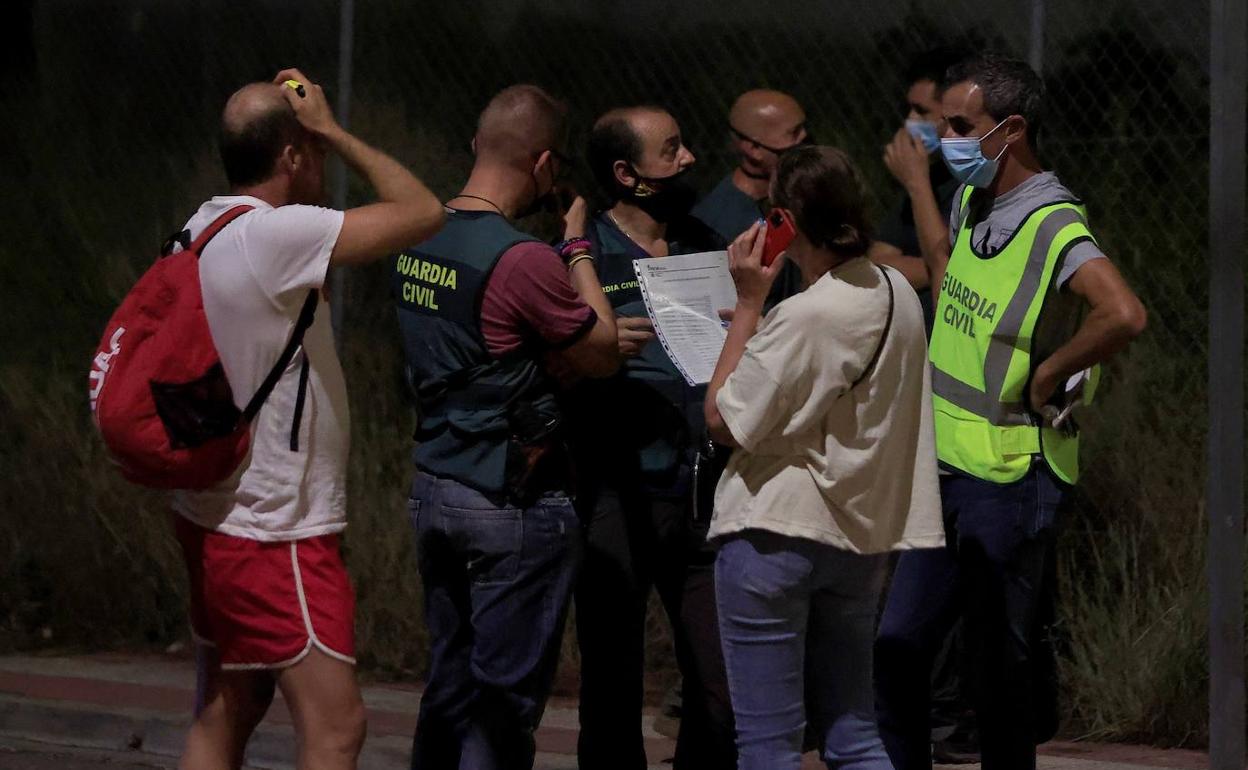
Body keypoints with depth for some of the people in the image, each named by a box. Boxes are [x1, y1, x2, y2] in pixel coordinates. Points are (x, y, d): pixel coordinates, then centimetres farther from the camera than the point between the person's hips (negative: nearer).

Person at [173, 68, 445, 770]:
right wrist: (335, 132, -10)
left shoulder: (202, 230, 7)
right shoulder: (277, 235, -21)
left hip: (213, 518, 10)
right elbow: (423, 212, -19)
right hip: (274, 534, -10)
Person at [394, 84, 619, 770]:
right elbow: (602, 357, -7)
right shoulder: (523, 260, -20)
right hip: (515, 504, -8)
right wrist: (580, 253, 2)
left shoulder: (417, 242, 5)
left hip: (433, 486, 8)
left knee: (450, 683, 16)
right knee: (506, 695, 0)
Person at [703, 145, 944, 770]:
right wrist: (761, 320, 13)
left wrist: (748, 305, -10)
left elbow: (724, 421, -13)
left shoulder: (804, 318, -21)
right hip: (862, 536, 8)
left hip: (776, 536, -8)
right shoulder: (897, 293, 4)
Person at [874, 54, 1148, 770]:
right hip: (947, 469, 9)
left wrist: (1044, 376, -23)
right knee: (899, 646, 9)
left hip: (1011, 477, -9)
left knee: (1001, 664, 0)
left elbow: (1125, 315, -37)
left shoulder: (1056, 229, -19)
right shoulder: (972, 202, 8)